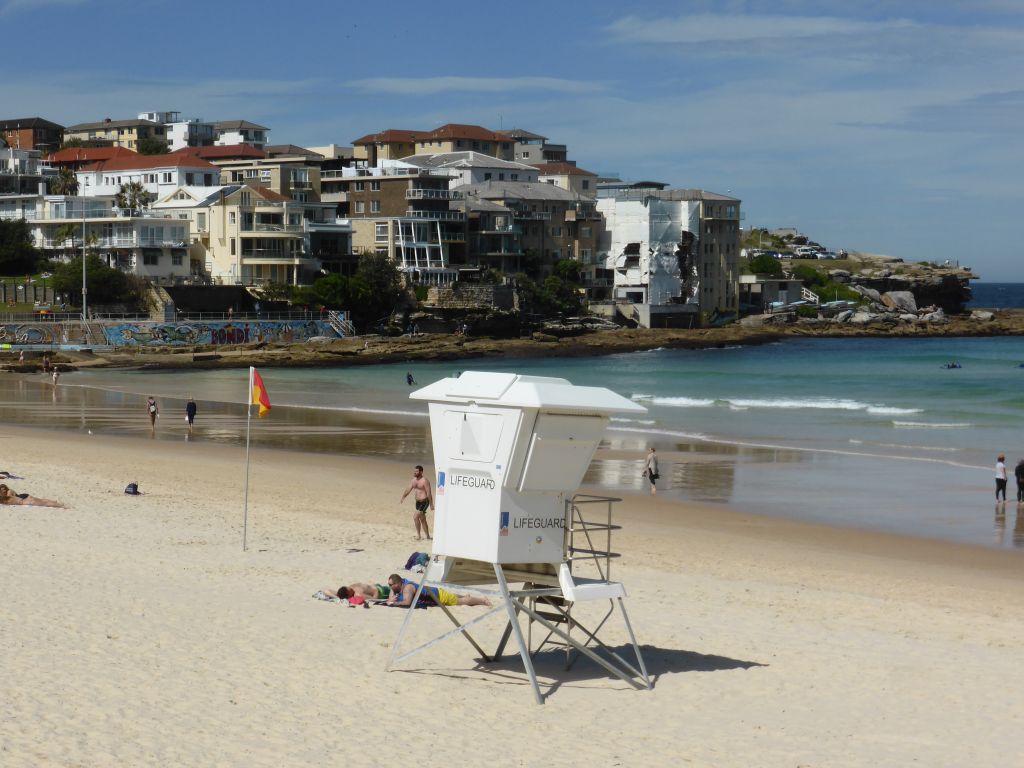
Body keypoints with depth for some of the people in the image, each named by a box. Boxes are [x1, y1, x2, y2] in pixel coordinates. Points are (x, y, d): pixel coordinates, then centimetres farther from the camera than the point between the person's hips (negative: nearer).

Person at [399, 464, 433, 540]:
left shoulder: (425, 481, -16)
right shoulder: (414, 480, 9)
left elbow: (429, 493, -17)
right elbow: (408, 489, 9)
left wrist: (431, 504, -18)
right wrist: (402, 497, -3)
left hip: (424, 502, -9)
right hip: (418, 502, 9)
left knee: (416, 517, -17)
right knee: (422, 519, 14)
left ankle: (418, 535, -8)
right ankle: (428, 536, 23)